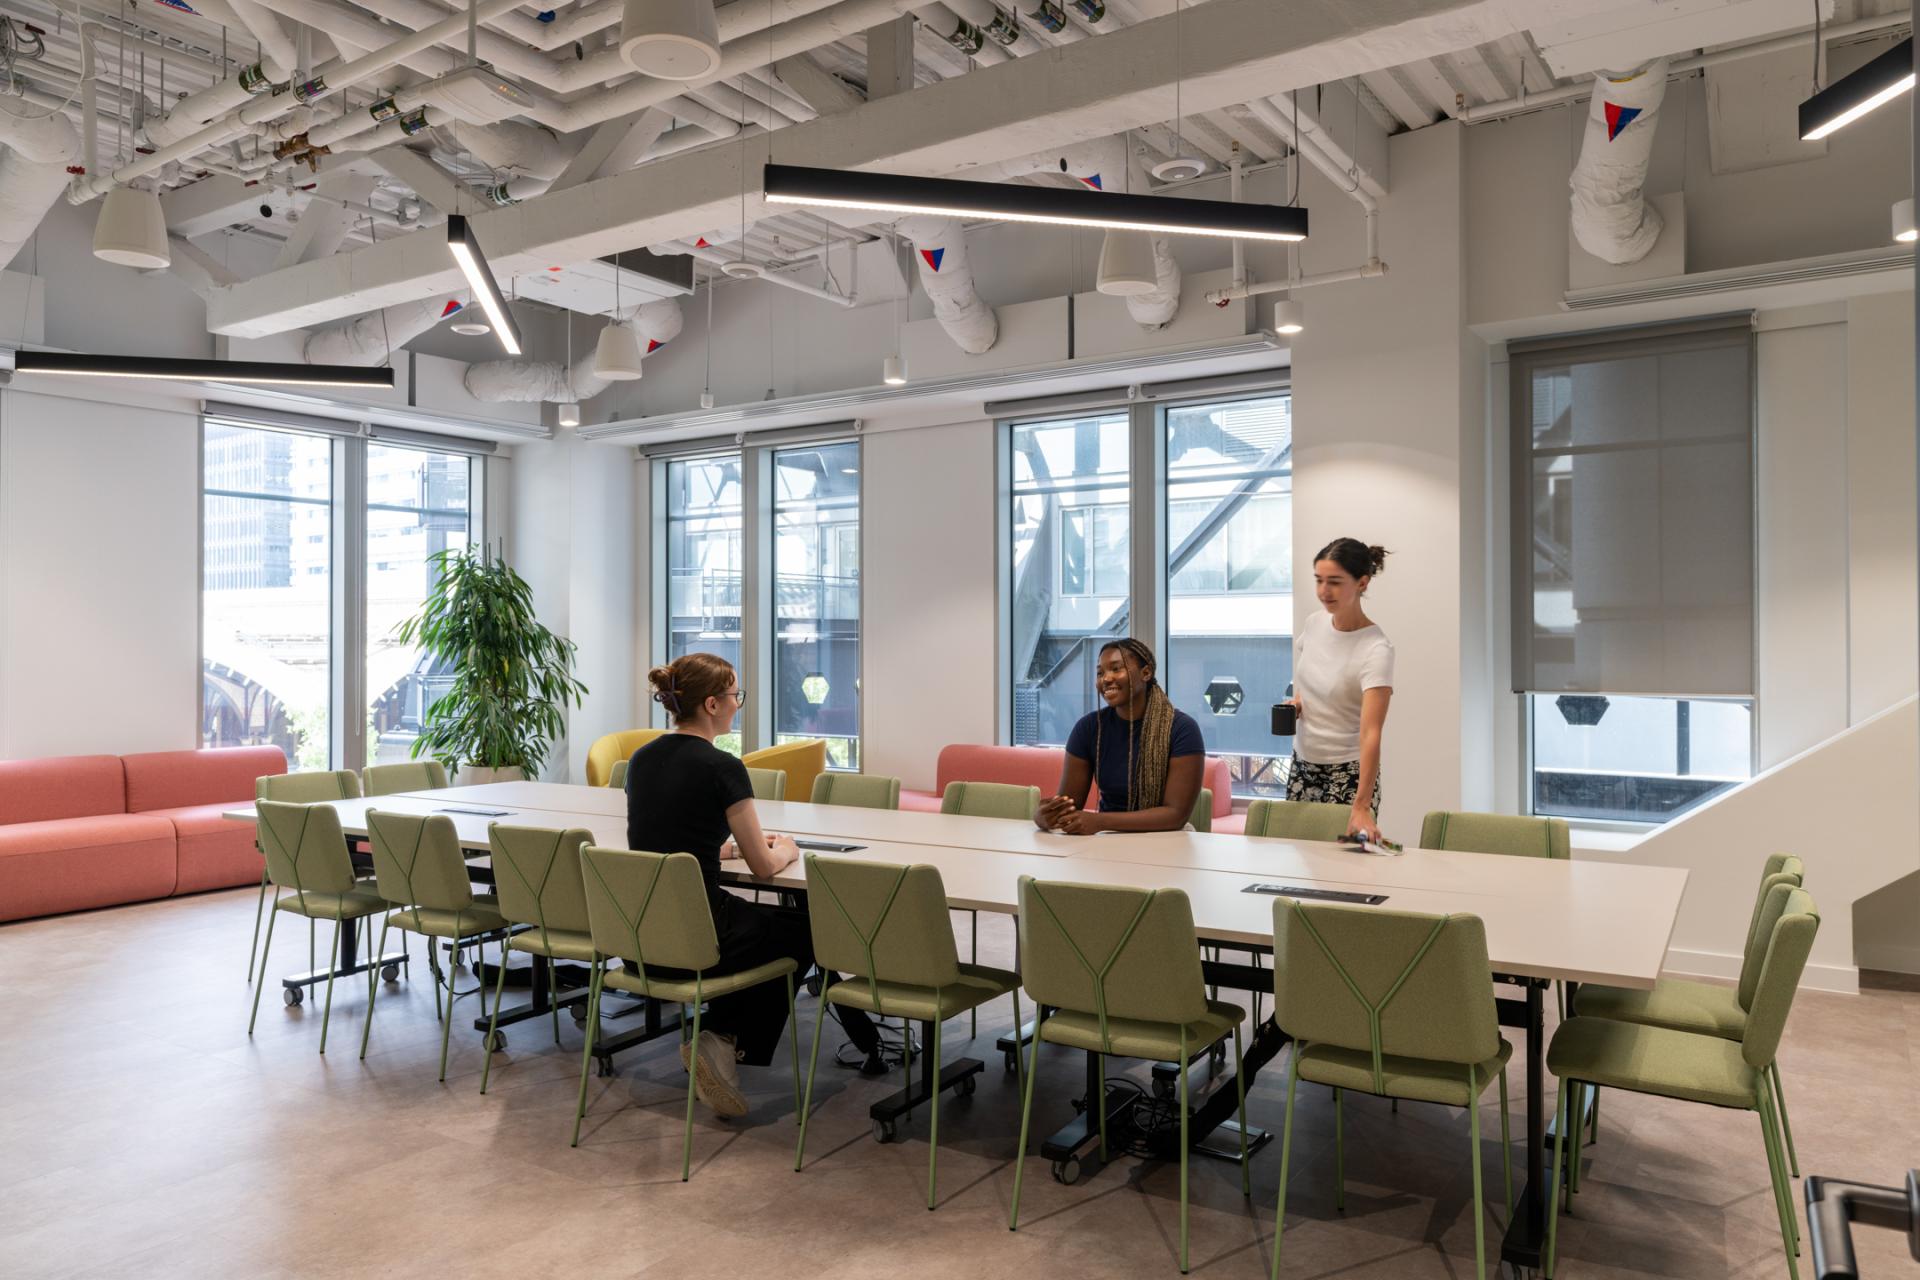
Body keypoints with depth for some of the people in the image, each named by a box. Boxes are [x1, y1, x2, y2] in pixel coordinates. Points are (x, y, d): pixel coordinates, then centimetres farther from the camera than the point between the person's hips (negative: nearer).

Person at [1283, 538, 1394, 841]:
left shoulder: (1376, 650, -22)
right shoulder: (1314, 623, -3)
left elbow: (1370, 733, -31)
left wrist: (1361, 806, -40)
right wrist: (1296, 702, -3)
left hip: (1349, 772, -6)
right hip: (1303, 763, 6)